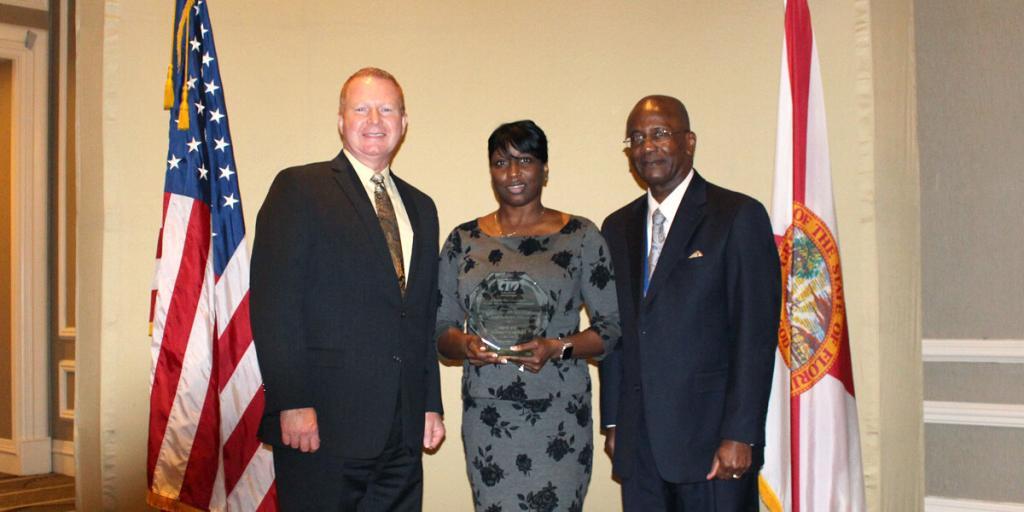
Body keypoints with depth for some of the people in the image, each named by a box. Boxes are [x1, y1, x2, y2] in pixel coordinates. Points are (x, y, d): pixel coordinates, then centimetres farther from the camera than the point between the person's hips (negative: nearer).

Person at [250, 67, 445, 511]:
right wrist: (292, 403, -16)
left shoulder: (420, 207, 18)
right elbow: (273, 304, -9)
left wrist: (431, 404, 13)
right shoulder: (298, 188, -1)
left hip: (403, 426, 6)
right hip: (322, 422, -5)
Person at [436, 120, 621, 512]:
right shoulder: (463, 240, 9)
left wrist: (557, 348, -15)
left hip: (558, 418, -2)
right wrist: (464, 344, -11)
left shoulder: (581, 236, 2)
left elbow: (613, 327, 2)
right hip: (486, 416, 2)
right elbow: (440, 329, 11)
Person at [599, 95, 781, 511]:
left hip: (711, 435, -5)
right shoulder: (618, 227, 14)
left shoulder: (739, 216, -4)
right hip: (638, 442, 5)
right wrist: (612, 421, 11)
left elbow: (756, 333, -9)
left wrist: (740, 434, -13)